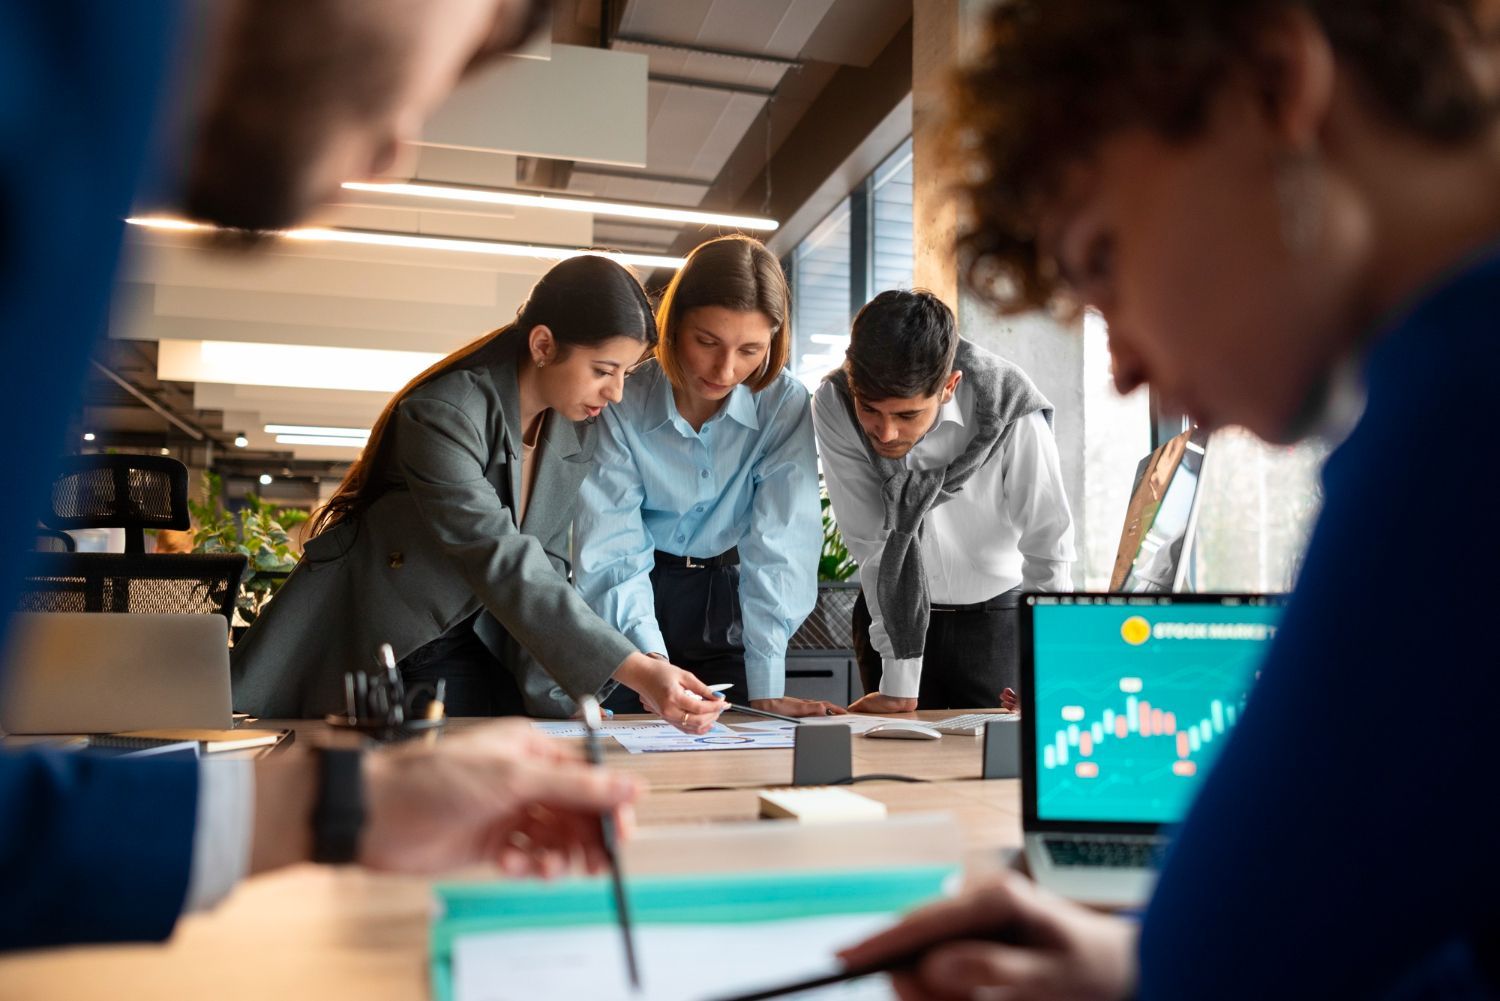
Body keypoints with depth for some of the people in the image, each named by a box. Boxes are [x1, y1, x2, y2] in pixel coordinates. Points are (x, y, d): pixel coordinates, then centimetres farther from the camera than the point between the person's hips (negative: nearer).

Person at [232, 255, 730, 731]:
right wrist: (637, 672, -42)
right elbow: (504, 566, -36)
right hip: (362, 647, -6)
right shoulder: (443, 415, -27)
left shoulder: (578, 430, -4)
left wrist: (554, 691, -14)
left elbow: (545, 560, -2)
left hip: (470, 648, 6)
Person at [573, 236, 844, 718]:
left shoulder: (785, 404, -16)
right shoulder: (620, 406, -19)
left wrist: (766, 690, -27)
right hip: (638, 601, -1)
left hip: (728, 605, 1)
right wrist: (651, 660, -40)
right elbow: (612, 552, -23)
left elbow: (779, 543, -21)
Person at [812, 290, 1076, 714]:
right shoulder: (833, 405, -23)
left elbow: (1048, 548, -17)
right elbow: (871, 543, -19)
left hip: (993, 611, -1)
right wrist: (898, 685, -17)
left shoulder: (1009, 408, -28)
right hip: (890, 610, 1)